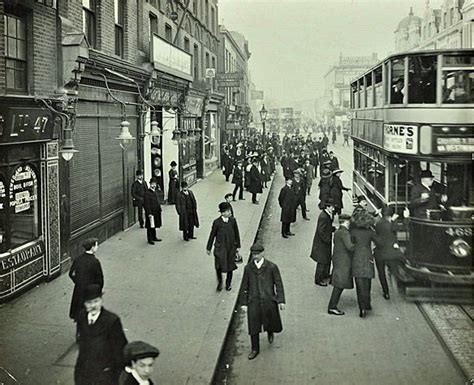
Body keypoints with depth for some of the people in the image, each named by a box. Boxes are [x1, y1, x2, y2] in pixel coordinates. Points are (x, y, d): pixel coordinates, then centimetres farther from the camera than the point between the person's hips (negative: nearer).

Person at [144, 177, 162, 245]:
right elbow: (146, 204, -20)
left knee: (154, 226, 19)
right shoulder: (147, 193, -17)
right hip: (151, 213, -8)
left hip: (156, 212, 8)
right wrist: (149, 213, -22)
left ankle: (154, 237, 31)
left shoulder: (155, 191, 10)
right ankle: (150, 239, 11)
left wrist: (159, 209, 15)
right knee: (150, 226, 1)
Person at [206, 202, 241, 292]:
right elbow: (212, 235, -1)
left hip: (231, 247, 2)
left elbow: (236, 233, 7)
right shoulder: (217, 222, -10)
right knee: (219, 266, -7)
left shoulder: (233, 220, -3)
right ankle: (220, 282, 20)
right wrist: (208, 248, 5)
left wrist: (238, 246, 9)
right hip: (220, 247, -2)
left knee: (230, 266, 12)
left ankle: (228, 283, 33)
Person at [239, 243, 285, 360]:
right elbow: (244, 287, 6)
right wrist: (243, 303, 5)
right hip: (253, 302, 1)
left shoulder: (272, 267, -5)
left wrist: (281, 300, -6)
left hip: (269, 301, -1)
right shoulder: (248, 268, 1)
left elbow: (278, 284, -1)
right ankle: (255, 350, 22)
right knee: (253, 326, 4)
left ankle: (270, 332, 49)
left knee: (271, 322, 11)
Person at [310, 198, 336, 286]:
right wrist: (328, 240, -22)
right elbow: (321, 232, -27)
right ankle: (318, 280, 20)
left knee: (327, 260, 22)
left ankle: (325, 275, 40)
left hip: (326, 242, 9)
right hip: (322, 243, -9)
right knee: (322, 262, 5)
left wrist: (334, 229, 0)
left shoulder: (327, 215, 3)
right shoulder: (323, 217, -27)